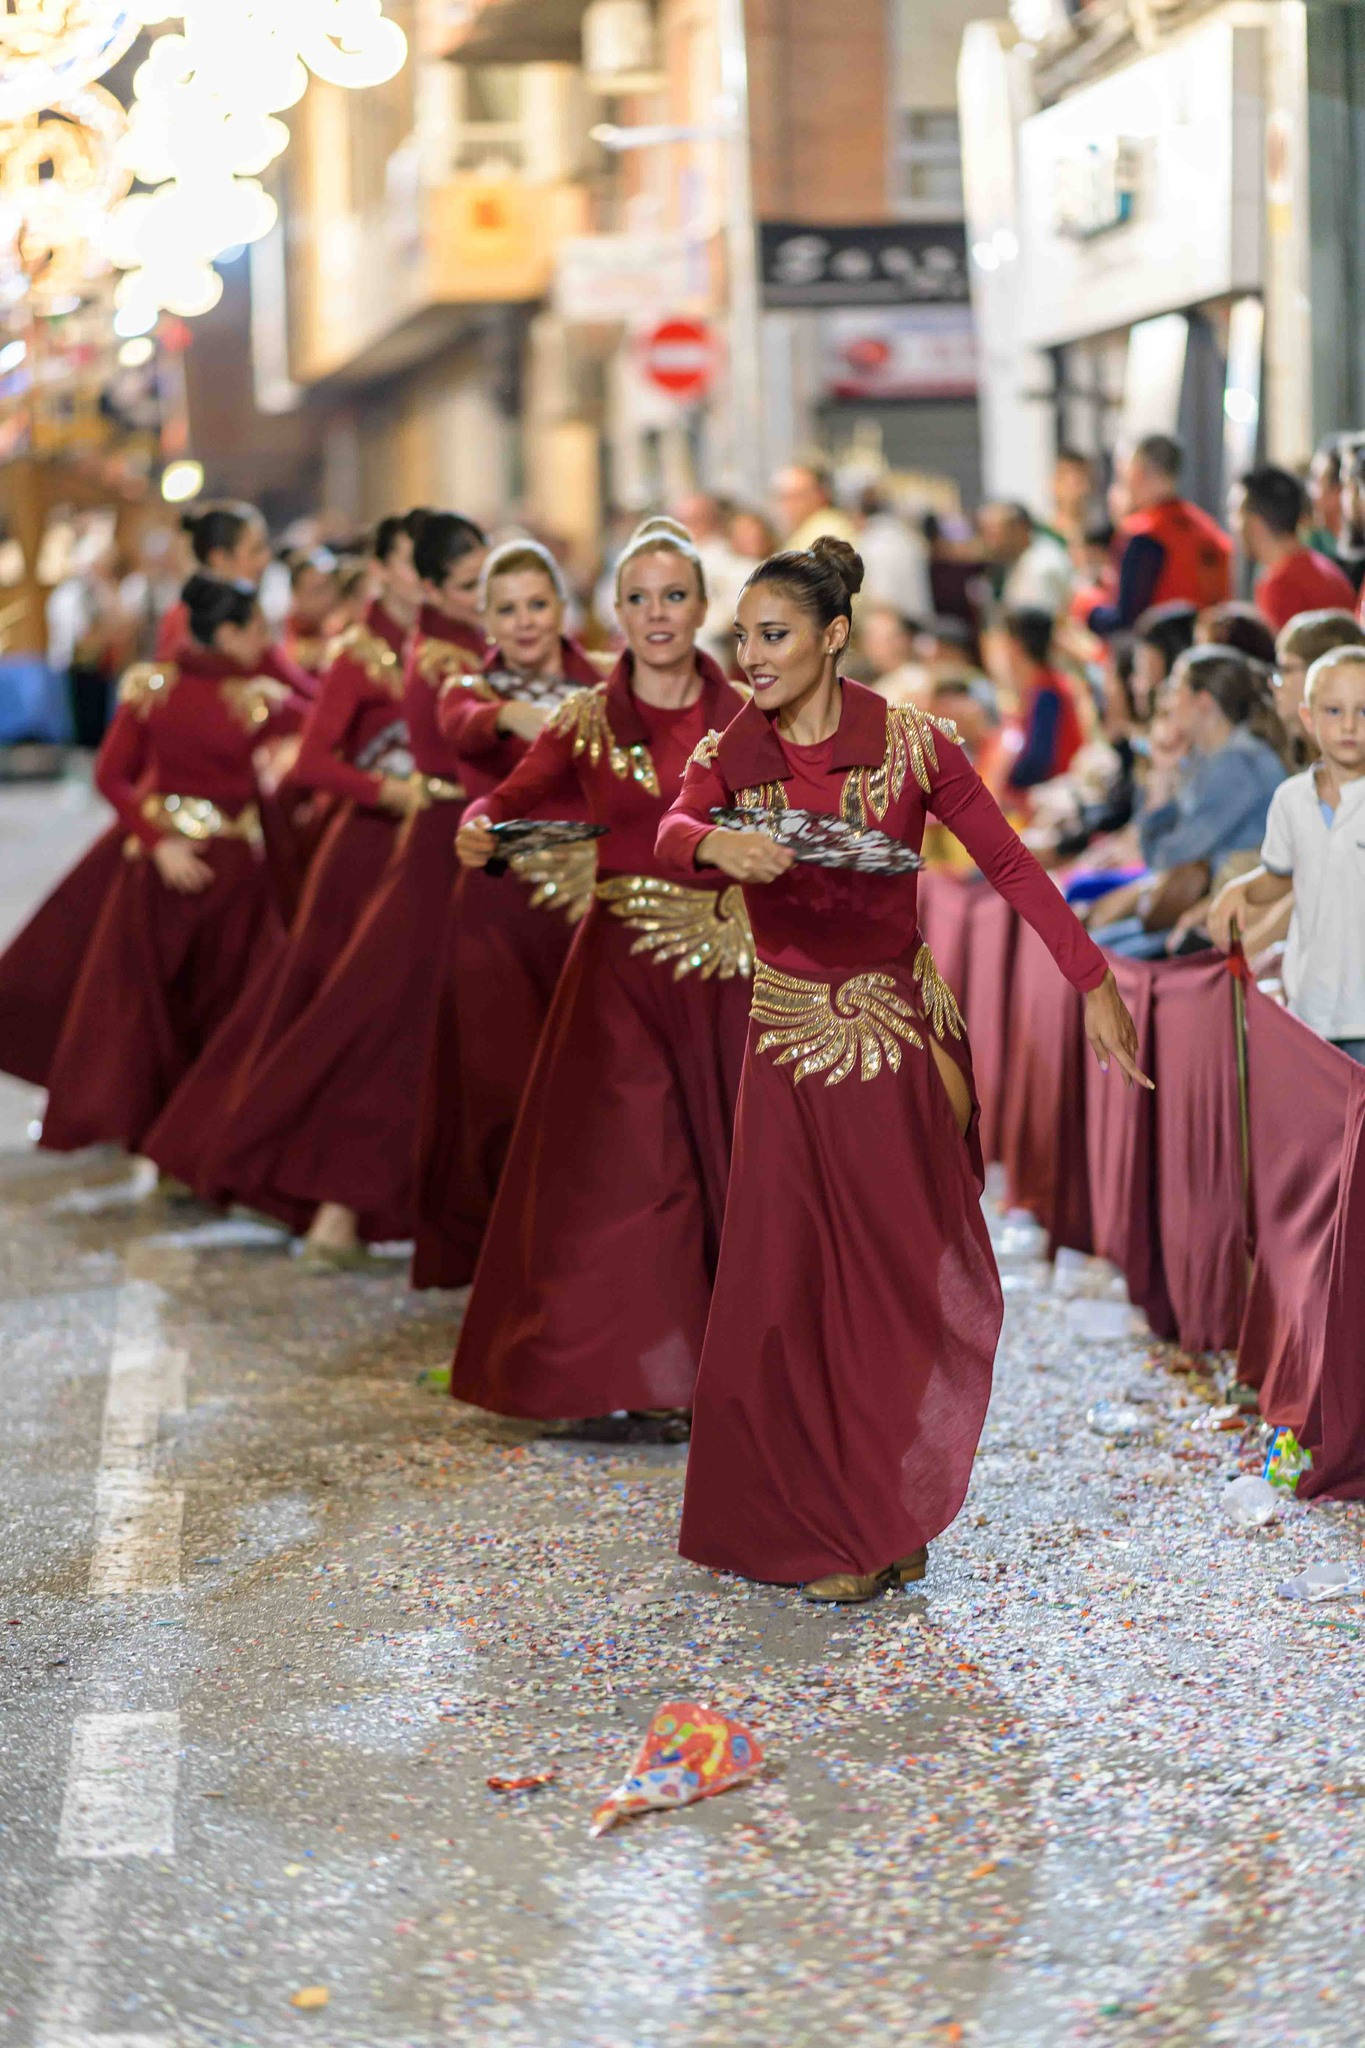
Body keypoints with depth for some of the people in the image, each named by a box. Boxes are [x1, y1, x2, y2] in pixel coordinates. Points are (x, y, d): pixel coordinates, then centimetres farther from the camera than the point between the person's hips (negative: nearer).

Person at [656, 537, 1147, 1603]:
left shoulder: (908, 743, -6)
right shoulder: (729, 754, 0)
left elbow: (1009, 863, -3)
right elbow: (673, 835, -19)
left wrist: (1095, 984, -6)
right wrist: (717, 844, -42)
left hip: (898, 1042, -2)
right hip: (788, 1045, 2)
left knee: (900, 1283, 3)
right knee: (785, 1291, 2)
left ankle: (885, 1523, 19)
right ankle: (823, 1526, 15)